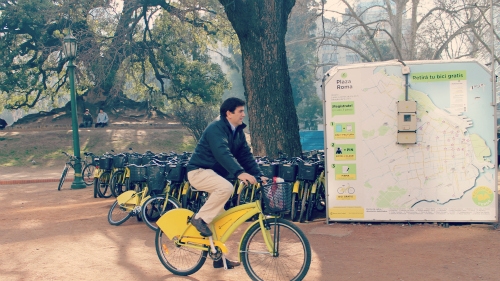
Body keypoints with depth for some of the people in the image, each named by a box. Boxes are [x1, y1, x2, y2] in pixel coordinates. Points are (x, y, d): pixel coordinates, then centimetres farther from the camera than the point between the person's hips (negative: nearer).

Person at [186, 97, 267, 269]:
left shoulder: (238, 132, 7)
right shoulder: (216, 128, -21)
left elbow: (246, 155, 3)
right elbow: (222, 153, -36)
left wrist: (259, 175, -12)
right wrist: (240, 173, -48)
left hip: (214, 173, 9)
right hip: (199, 171, -9)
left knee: (220, 216, 9)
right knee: (226, 187, -35)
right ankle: (200, 218, -18)